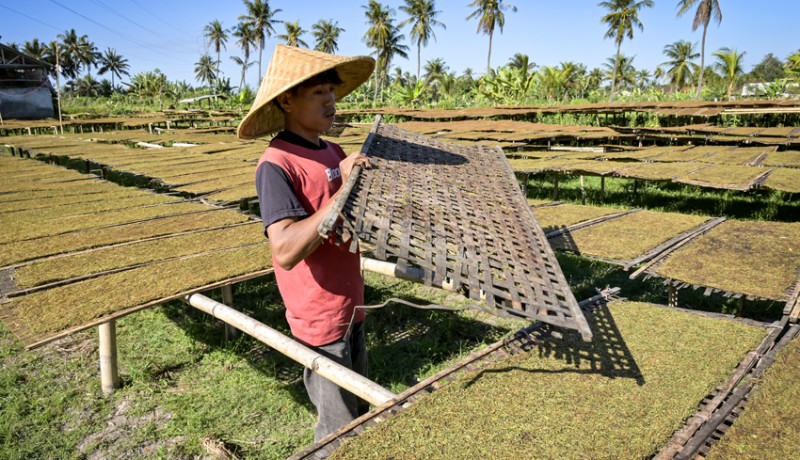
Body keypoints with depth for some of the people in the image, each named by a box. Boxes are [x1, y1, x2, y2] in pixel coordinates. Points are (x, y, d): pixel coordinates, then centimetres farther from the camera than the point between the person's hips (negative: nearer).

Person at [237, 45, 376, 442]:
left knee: (359, 414, 24)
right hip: (320, 319, -8)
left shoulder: (334, 152, 4)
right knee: (338, 431, 10)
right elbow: (285, 252, -32)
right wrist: (343, 190, -31)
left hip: (350, 308, 8)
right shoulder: (276, 164, -20)